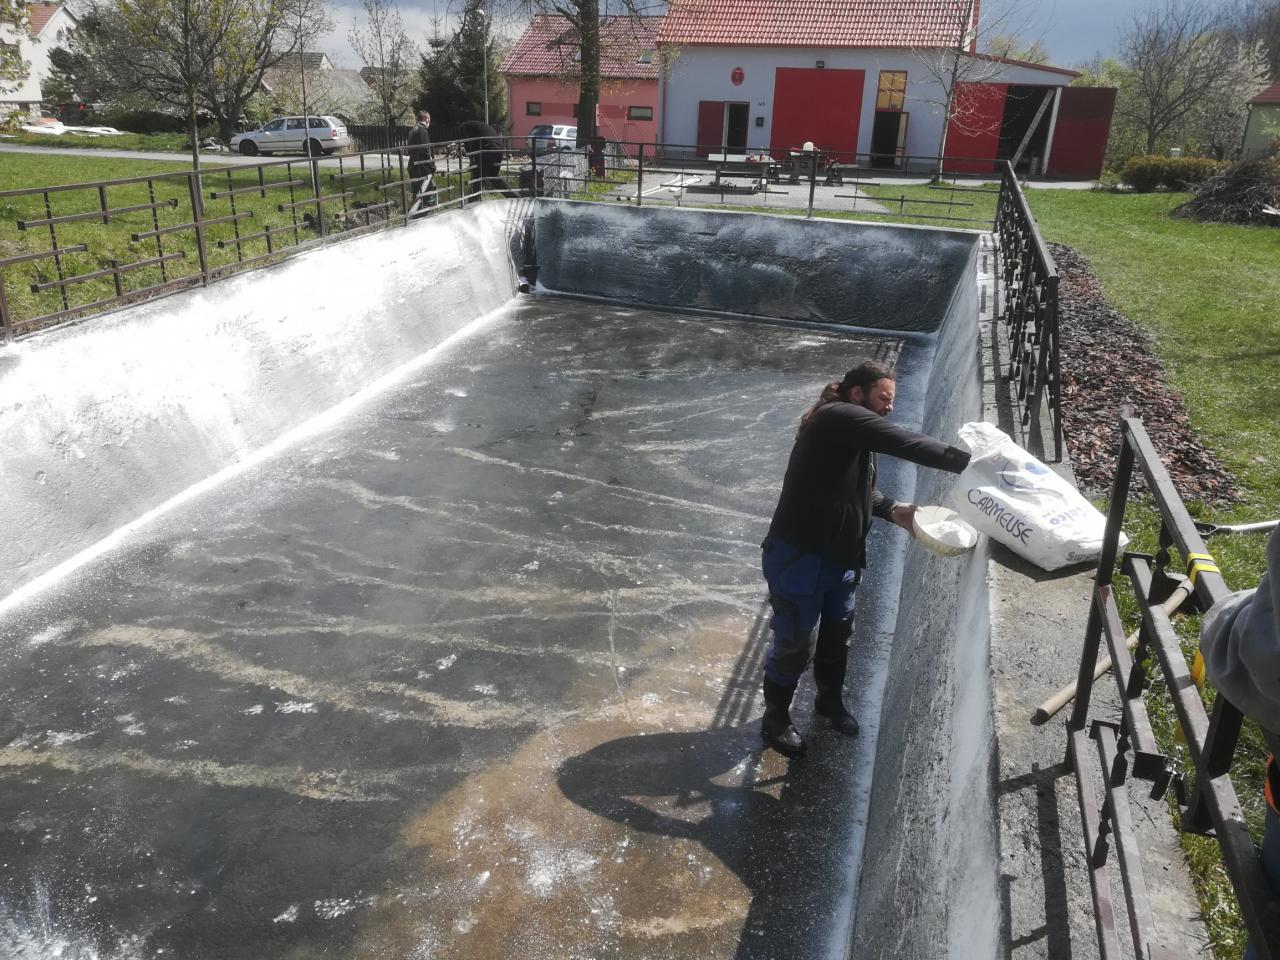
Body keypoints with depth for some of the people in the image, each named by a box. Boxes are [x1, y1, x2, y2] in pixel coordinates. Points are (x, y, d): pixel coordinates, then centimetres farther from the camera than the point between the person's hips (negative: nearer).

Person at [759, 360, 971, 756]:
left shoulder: (858, 434, 10)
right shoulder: (838, 418, -22)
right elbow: (902, 442, -31)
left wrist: (891, 509, -5)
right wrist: (966, 462, -32)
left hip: (839, 558, 10)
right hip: (798, 558, -10)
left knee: (838, 634, 25)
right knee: (794, 645, 6)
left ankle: (831, 699, 49)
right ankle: (775, 719, 27)